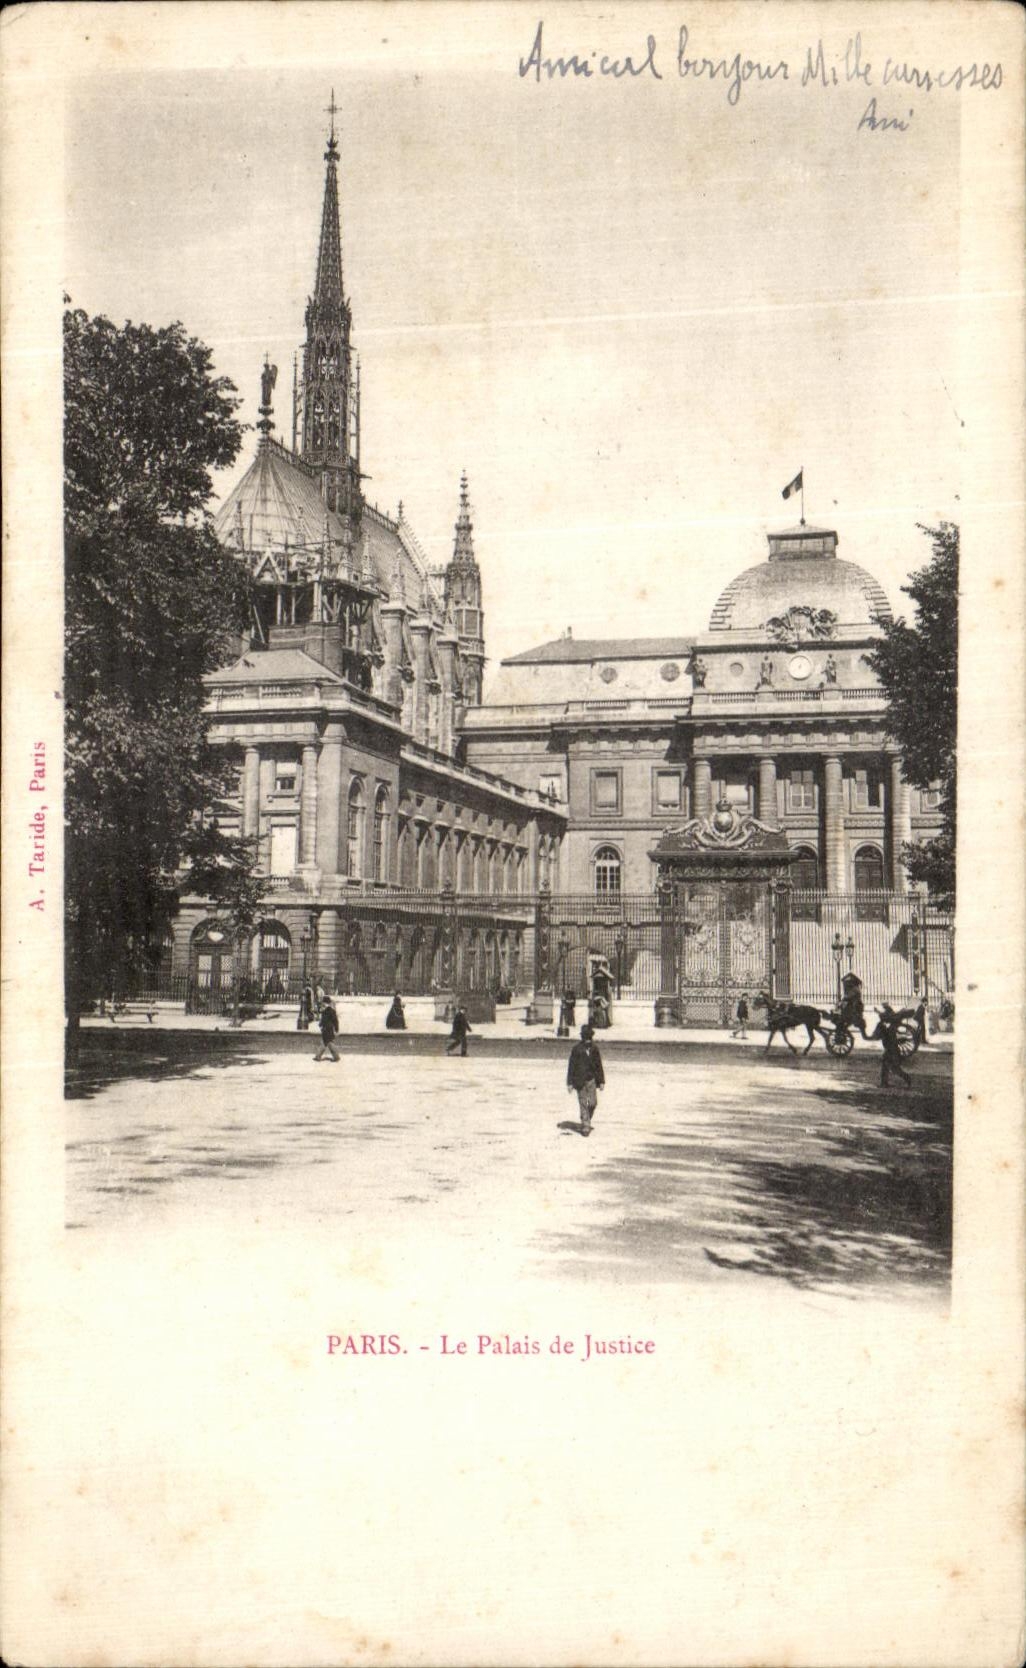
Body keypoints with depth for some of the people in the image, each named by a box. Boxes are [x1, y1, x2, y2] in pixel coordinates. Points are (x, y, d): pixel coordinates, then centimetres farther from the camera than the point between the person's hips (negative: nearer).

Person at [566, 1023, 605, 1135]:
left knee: (593, 1102, -2)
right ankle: (585, 1126, 5)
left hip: (591, 1080, 3)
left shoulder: (594, 1048, 5)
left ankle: (587, 1120, 23)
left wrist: (601, 1081, 8)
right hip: (580, 1081, -2)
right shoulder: (576, 1048, -5)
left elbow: (599, 1065, 10)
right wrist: (570, 1083, -4)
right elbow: (571, 1066, -2)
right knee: (583, 1104, -2)